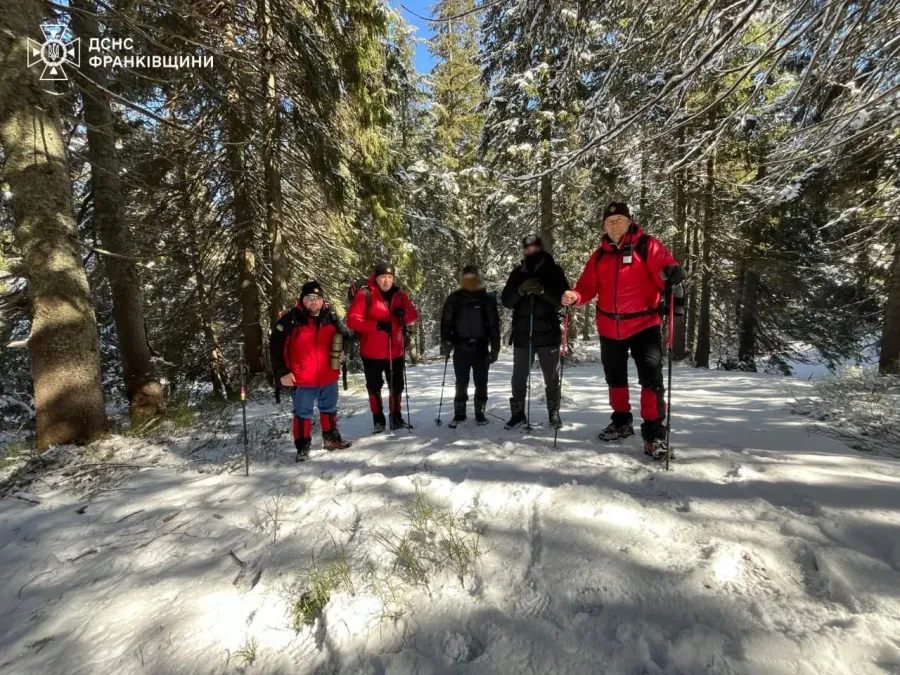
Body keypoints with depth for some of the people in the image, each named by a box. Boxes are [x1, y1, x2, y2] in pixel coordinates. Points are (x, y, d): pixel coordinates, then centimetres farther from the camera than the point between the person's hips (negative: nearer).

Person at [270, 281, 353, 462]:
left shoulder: (331, 318, 0)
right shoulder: (290, 320, -11)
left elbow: (344, 337, 17)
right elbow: (276, 347, -8)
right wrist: (282, 372, -10)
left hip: (329, 376, 4)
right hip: (303, 379, -4)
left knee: (329, 409, 19)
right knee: (303, 413, 6)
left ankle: (332, 438, 36)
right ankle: (302, 447, 20)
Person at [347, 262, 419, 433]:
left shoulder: (400, 294, 5)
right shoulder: (364, 295, -8)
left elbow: (413, 317, 8)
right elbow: (352, 320, -14)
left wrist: (404, 313, -16)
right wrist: (376, 325, -25)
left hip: (396, 351, 3)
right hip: (372, 352, -3)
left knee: (397, 386, 13)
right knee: (374, 386, 9)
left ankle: (396, 416, 30)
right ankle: (378, 419, 25)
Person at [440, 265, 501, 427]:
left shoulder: (487, 298, 5)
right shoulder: (454, 298, 5)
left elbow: (494, 324, 5)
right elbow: (446, 322, 4)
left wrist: (495, 347, 1)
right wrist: (445, 343, -5)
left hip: (481, 347, 0)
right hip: (461, 347, 0)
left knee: (481, 383, 7)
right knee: (461, 383, 6)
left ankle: (480, 413, 20)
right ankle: (459, 413, 18)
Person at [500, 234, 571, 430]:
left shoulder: (553, 270, 2)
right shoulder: (518, 272, 8)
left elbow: (563, 299, -6)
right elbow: (506, 301, 3)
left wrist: (543, 291, -23)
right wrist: (520, 290, -17)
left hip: (548, 333, -2)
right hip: (522, 334, 2)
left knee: (552, 377, 8)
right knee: (519, 377, 7)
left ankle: (554, 414, 22)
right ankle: (518, 414, 20)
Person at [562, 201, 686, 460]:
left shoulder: (647, 246, -3)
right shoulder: (599, 255, 9)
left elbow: (666, 268, -14)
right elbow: (588, 286, 6)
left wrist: (672, 274, -38)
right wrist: (575, 297, -15)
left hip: (644, 324, -4)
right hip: (609, 328, 5)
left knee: (651, 378, -10)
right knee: (615, 378, 16)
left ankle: (654, 433, 2)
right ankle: (621, 421, 35)